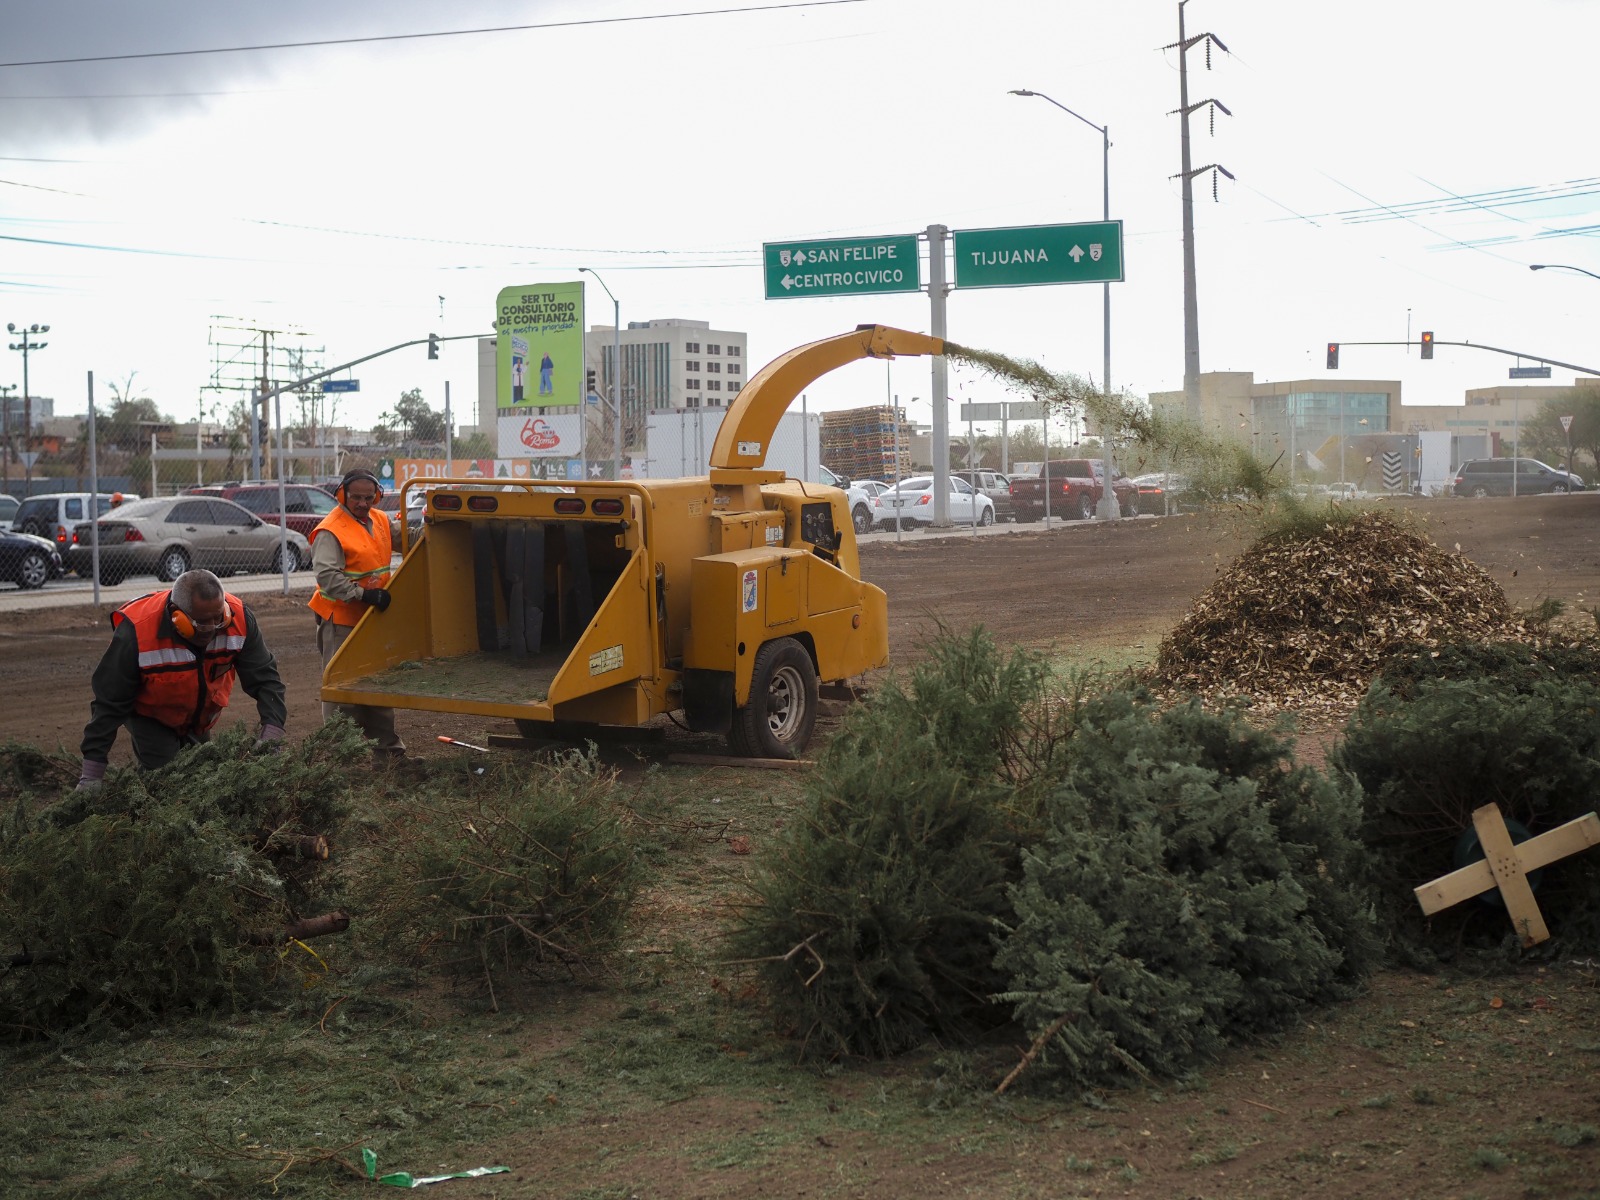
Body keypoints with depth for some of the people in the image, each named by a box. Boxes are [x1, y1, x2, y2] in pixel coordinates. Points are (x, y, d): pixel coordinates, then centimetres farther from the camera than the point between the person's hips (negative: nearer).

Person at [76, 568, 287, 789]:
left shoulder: (238, 618, -30)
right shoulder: (136, 632, -38)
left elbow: (264, 678, -20)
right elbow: (109, 703, -30)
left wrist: (272, 726, -36)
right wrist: (92, 772, -29)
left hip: (200, 716, 4)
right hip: (149, 716, -4)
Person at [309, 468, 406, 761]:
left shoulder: (381, 522, 9)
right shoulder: (330, 531, -15)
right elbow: (326, 575, -24)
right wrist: (363, 594, -31)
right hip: (341, 621, -8)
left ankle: (386, 745, 25)